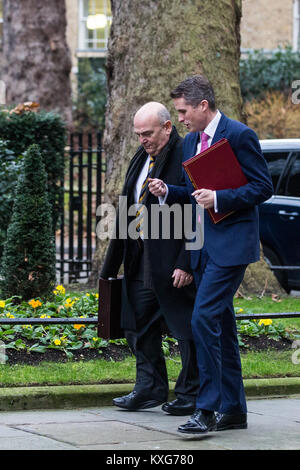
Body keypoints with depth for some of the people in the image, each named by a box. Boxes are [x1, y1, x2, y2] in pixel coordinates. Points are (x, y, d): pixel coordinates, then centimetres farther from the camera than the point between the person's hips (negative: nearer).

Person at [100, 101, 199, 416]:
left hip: (174, 260, -8)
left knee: (185, 327, 1)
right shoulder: (141, 158, 13)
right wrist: (113, 263, 15)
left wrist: (186, 264, -20)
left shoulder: (185, 157, -13)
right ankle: (150, 387, 20)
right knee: (139, 324, 11)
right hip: (142, 259, 8)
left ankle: (190, 394, 11)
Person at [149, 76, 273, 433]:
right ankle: (233, 410, 17)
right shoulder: (190, 141, 14)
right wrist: (168, 191, 3)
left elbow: (263, 187, -12)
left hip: (231, 244, -9)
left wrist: (218, 198, -21)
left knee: (204, 318, -16)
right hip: (204, 247, 9)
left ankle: (207, 410, -13)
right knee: (221, 324, 11)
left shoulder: (239, 135, -11)